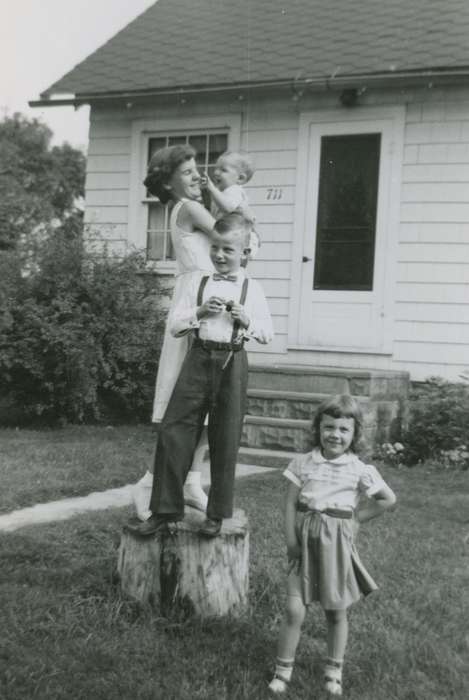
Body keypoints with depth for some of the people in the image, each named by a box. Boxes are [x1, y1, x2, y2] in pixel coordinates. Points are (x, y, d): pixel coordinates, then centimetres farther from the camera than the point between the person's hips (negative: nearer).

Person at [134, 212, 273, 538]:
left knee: (225, 441, 4)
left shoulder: (252, 289, 6)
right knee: (174, 432, -4)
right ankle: (166, 509, 8)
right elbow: (174, 324, 5)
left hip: (232, 362, -1)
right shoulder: (199, 283, 8)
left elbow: (267, 334, 6)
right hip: (199, 358, 1)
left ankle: (217, 514, 18)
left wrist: (247, 320, -11)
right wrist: (200, 312, -11)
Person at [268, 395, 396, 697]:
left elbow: (388, 499, 4)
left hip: (337, 542, 0)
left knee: (336, 612, 11)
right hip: (305, 539, 1)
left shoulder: (360, 470, -5)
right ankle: (283, 670, 14)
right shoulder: (303, 462, -1)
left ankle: (334, 671, 29)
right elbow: (291, 503, 0)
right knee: (294, 610, -3)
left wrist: (357, 517, 1)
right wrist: (291, 539, -7)